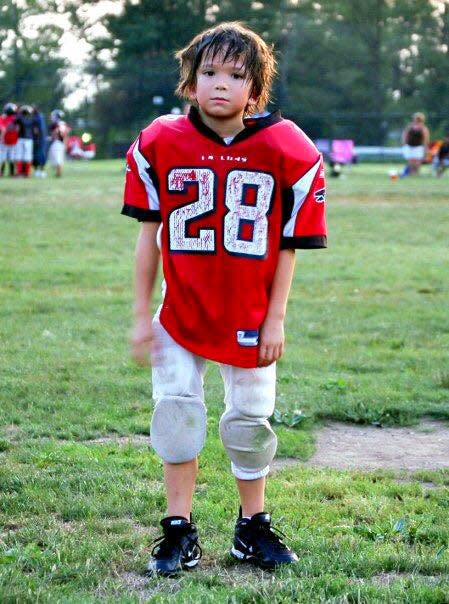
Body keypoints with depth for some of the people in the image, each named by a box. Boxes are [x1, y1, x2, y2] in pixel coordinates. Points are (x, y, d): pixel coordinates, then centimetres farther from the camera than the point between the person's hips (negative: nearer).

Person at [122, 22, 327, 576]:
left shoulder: (285, 150, -10)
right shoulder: (161, 144, -8)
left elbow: (287, 245, -4)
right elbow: (149, 233, -1)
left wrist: (275, 320, -5)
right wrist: (141, 314, -1)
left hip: (249, 316, 0)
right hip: (181, 308, 1)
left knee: (250, 420, 8)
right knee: (176, 409, 0)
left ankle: (252, 528, 25)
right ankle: (179, 530, 14)